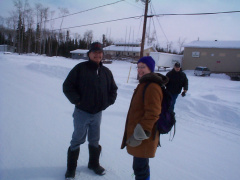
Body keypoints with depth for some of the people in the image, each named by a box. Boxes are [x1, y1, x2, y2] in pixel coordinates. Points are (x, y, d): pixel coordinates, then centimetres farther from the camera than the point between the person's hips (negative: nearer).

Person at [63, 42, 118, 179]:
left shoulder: (106, 72, 5)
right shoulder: (80, 68, -9)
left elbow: (113, 89, 17)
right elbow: (67, 86, -10)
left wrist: (108, 102, 6)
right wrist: (77, 100, -13)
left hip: (98, 113, 4)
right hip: (82, 112, -4)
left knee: (95, 141, 18)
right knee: (77, 140, 9)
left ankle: (94, 163, 38)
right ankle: (71, 168, 26)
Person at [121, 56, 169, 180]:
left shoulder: (152, 87, -20)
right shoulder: (144, 84, 15)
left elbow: (152, 114, -25)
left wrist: (140, 134, -22)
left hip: (143, 138, -10)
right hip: (137, 134, 10)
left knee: (140, 167, 1)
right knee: (141, 166, 23)